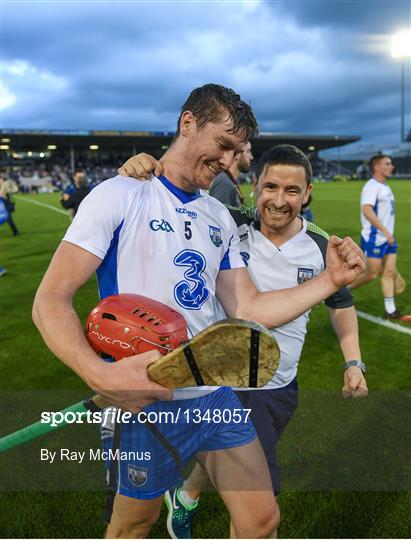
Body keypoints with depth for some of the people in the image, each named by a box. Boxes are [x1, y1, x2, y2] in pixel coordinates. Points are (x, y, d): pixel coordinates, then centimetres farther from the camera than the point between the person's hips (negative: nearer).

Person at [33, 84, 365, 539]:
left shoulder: (220, 218, 9)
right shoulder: (120, 195, -11)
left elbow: (248, 309, 7)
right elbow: (50, 301, -15)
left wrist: (332, 279, -1)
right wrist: (99, 375, -32)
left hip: (216, 396, 6)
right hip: (145, 402, -5)